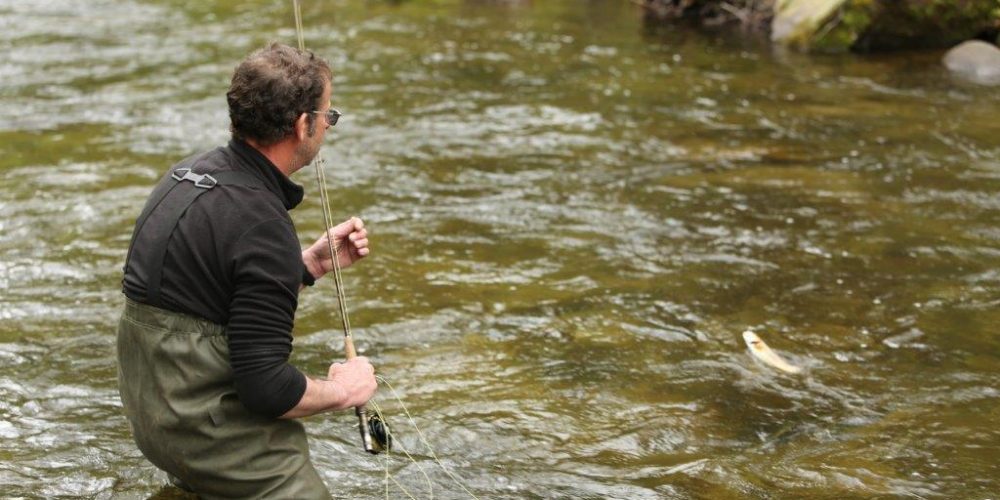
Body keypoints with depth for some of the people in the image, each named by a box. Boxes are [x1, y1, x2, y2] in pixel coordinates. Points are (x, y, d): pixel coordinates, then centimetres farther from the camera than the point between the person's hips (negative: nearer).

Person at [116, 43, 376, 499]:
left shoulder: (190, 172, 6)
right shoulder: (262, 221, -21)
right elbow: (266, 387, -22)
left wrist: (311, 263, 13)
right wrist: (341, 391, -5)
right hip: (206, 424, -9)